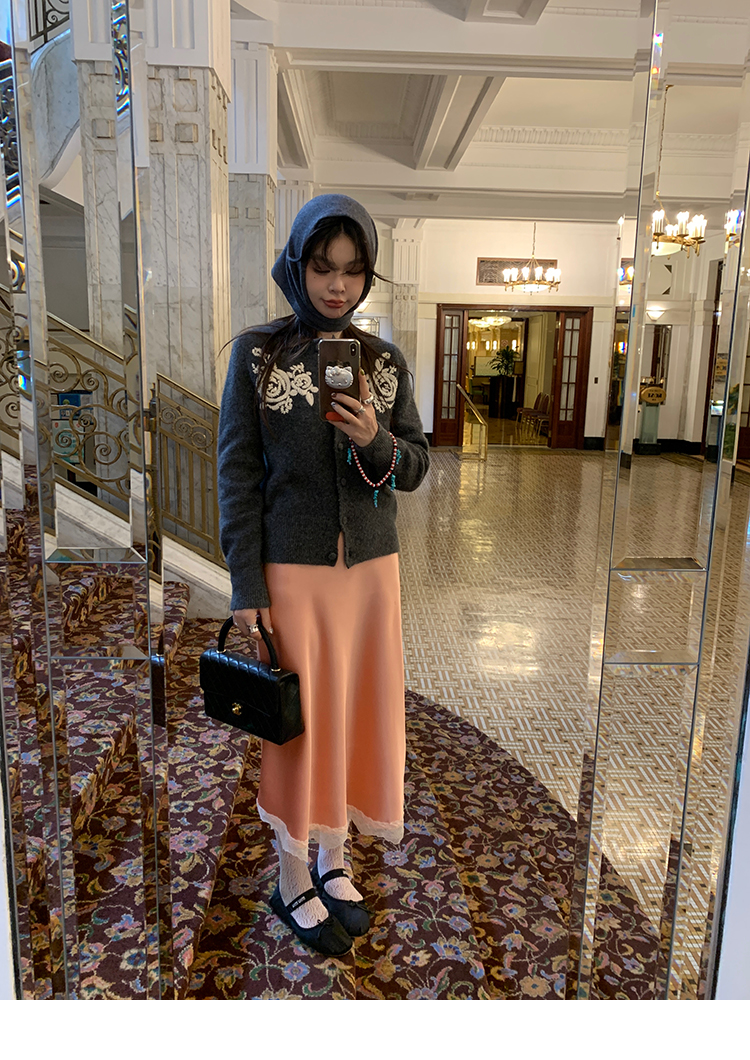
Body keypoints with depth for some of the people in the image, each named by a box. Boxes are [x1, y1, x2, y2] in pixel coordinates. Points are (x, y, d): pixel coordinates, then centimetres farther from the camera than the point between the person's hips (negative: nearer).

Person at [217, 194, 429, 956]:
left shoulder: (384, 361, 3)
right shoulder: (256, 354, -6)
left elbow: (416, 466, 5)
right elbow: (238, 474, -6)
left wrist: (376, 442, -18)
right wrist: (246, 589, -9)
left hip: (371, 568, 4)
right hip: (292, 570, -3)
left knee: (357, 715, 13)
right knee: (299, 723, 8)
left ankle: (334, 860, 36)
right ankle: (293, 881, 30)